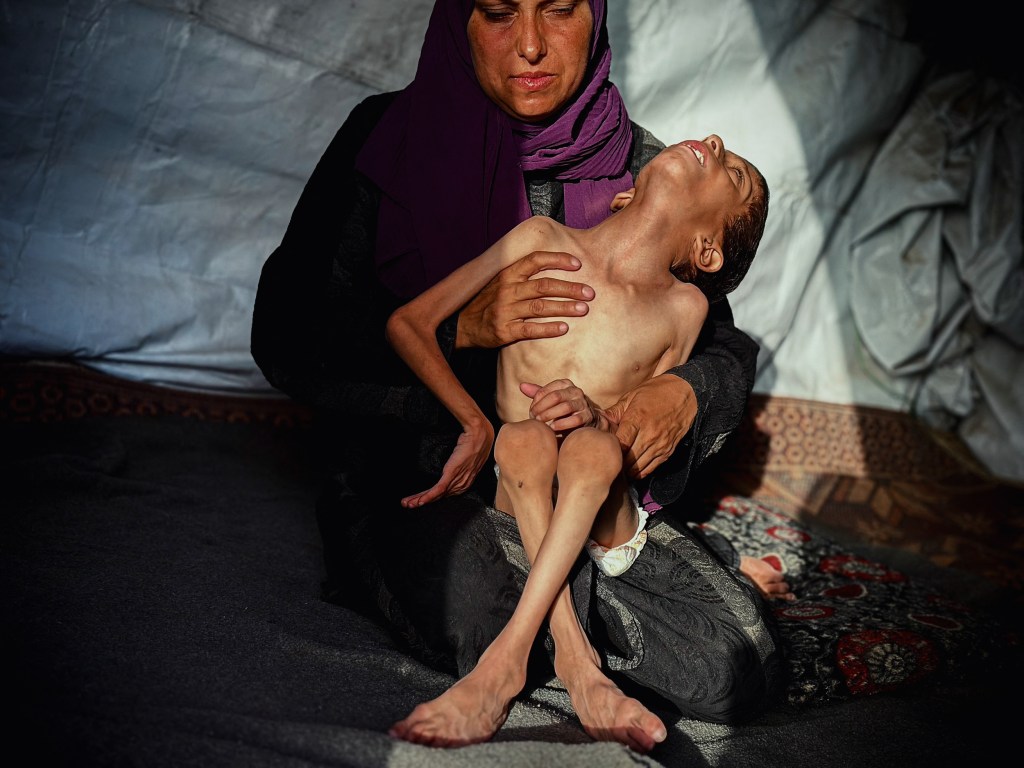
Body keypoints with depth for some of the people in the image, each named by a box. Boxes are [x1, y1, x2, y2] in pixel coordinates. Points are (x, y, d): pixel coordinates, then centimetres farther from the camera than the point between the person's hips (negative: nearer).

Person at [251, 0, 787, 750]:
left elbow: (727, 348, 9)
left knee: (738, 666, -19)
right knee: (487, 617, -34)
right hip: (416, 473, -2)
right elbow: (286, 339, -8)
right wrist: (460, 328, -23)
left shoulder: (639, 168, 4)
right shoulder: (389, 139, -3)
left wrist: (685, 395, -16)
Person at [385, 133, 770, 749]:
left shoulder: (683, 306, 0)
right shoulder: (544, 241, 0)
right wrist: (475, 424, -9)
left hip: (605, 532, 0)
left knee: (593, 446, -32)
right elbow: (409, 323, 4)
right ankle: (576, 659, -32)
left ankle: (506, 659, -33)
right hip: (515, 512, 1)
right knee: (523, 437, -31)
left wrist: (598, 416, -19)